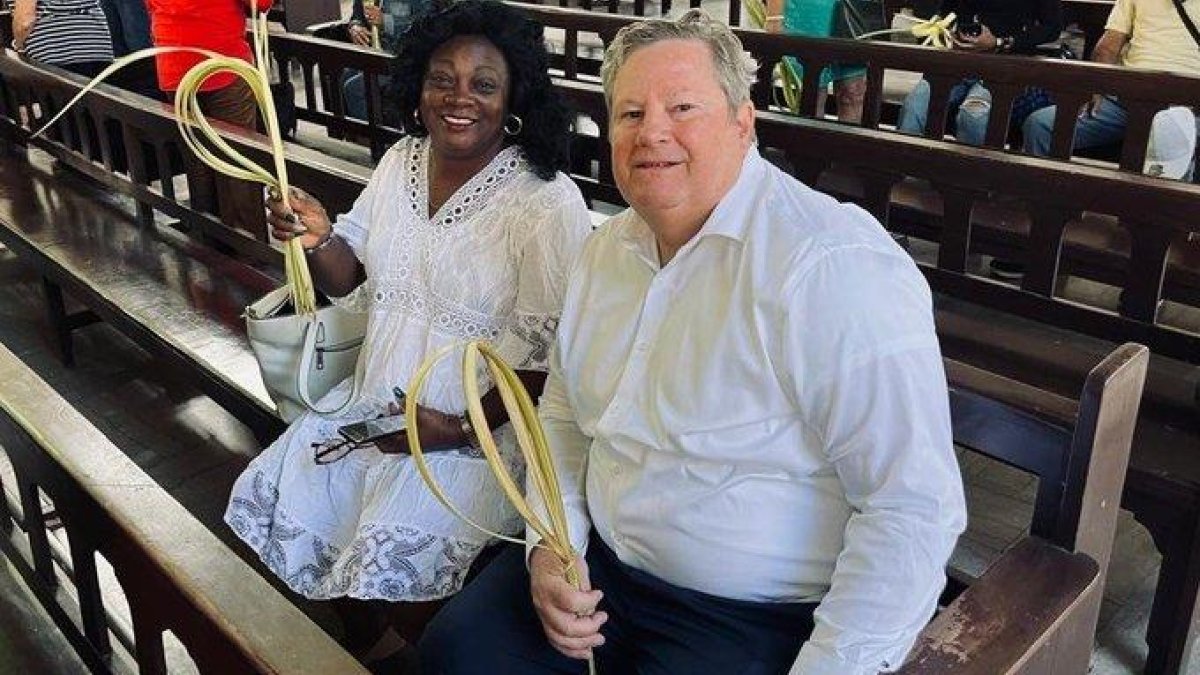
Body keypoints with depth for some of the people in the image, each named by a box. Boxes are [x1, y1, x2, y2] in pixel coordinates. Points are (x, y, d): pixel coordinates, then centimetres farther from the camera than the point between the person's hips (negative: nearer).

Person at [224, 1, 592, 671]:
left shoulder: (547, 202, -16)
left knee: (394, 552, -24)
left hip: (485, 428, -7)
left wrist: (461, 430, -20)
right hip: (374, 401, 7)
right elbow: (352, 280, 11)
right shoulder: (402, 160, 4)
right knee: (267, 497, 1)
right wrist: (320, 239, -11)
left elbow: (549, 357, -16)